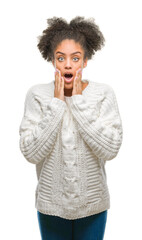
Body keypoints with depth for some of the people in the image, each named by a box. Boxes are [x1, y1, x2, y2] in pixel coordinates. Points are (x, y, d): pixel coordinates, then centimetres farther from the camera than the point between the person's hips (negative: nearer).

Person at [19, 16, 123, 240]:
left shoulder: (104, 93, -10)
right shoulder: (37, 94, -10)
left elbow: (111, 149, -20)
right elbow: (30, 153, -16)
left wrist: (79, 103, -21)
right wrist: (56, 104, -20)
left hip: (93, 204, 0)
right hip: (51, 205, 0)